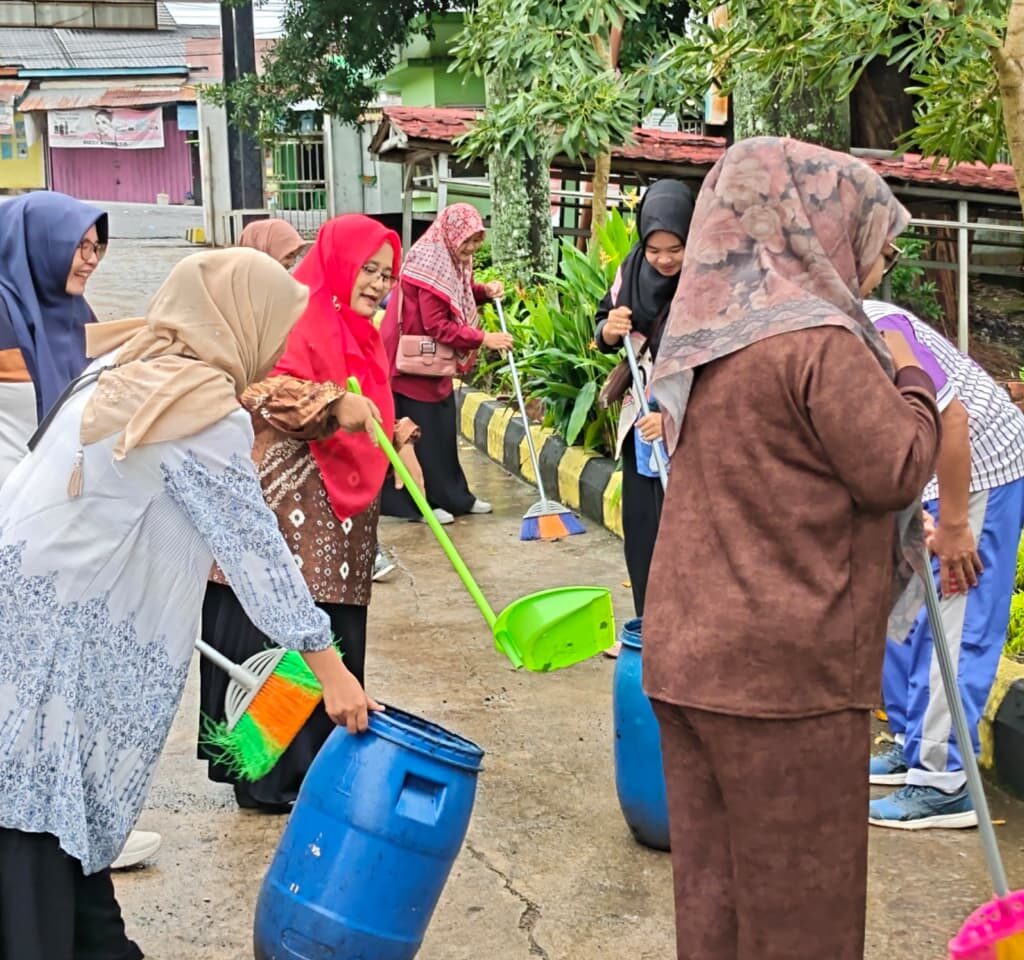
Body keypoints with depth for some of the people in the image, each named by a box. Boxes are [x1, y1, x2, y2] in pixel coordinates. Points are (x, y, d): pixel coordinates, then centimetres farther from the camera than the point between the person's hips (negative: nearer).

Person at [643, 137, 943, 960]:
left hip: (688, 651, 8)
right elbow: (897, 469, -12)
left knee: (711, 883, 14)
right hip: (786, 669, -8)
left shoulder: (712, 336, 12)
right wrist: (910, 380, 3)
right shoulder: (820, 341, -16)